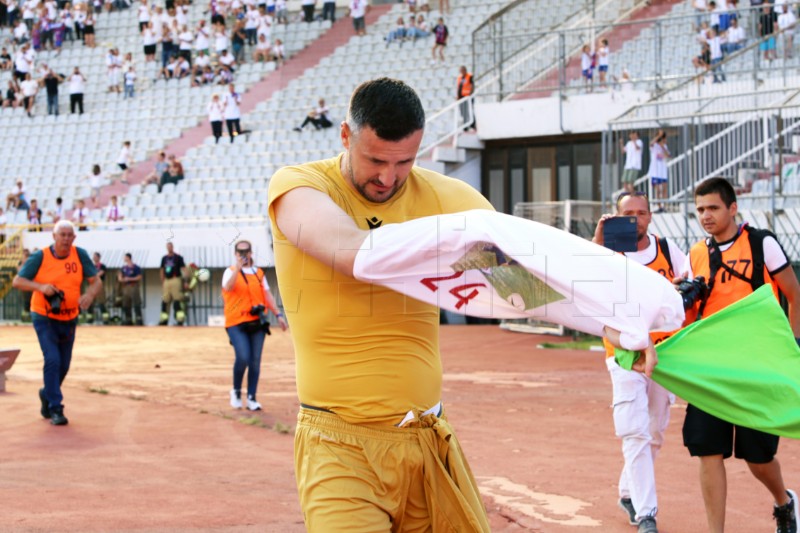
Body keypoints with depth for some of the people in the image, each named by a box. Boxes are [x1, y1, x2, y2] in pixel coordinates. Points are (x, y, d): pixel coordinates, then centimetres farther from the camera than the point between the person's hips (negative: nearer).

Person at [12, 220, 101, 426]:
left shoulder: (80, 255, -4)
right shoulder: (40, 257, -10)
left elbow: (95, 281, -2)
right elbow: (17, 281, -10)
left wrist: (89, 295, -25)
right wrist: (40, 287, -28)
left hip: (69, 320, 4)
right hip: (44, 318, -4)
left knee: (64, 365, 12)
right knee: (52, 360, -16)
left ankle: (47, 394, 40)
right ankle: (55, 409, -8)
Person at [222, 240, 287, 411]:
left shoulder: (259, 273, 15)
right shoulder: (231, 271, 1)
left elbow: (267, 294, 15)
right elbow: (228, 287, -19)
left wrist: (278, 314, 6)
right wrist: (237, 268, -30)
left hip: (257, 322, 4)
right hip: (236, 323, -4)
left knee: (255, 361, 1)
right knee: (243, 357, -18)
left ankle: (251, 398, 8)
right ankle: (236, 391, 5)